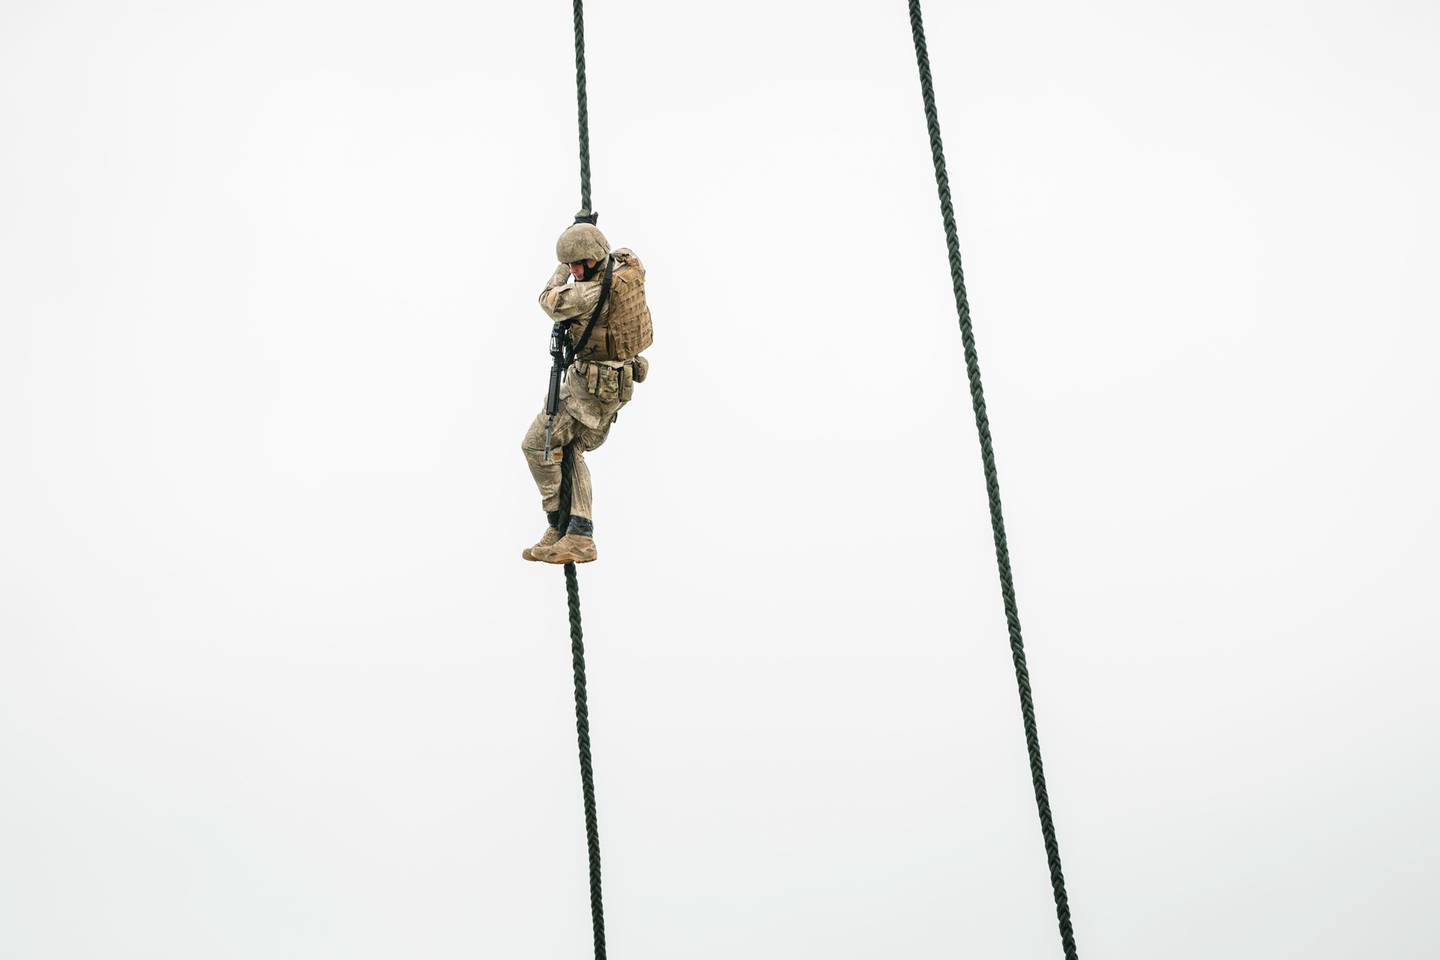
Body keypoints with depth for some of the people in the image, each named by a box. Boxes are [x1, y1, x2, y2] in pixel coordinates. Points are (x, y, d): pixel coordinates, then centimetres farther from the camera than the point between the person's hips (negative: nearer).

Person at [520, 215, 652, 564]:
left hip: (592, 386, -10)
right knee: (570, 452, 15)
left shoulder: (592, 292, -27)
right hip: (618, 381, 10)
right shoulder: (628, 266, -1)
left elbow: (549, 302, -9)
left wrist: (563, 271, 5)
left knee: (537, 444, -2)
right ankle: (580, 537, 8)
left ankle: (559, 527, 5)